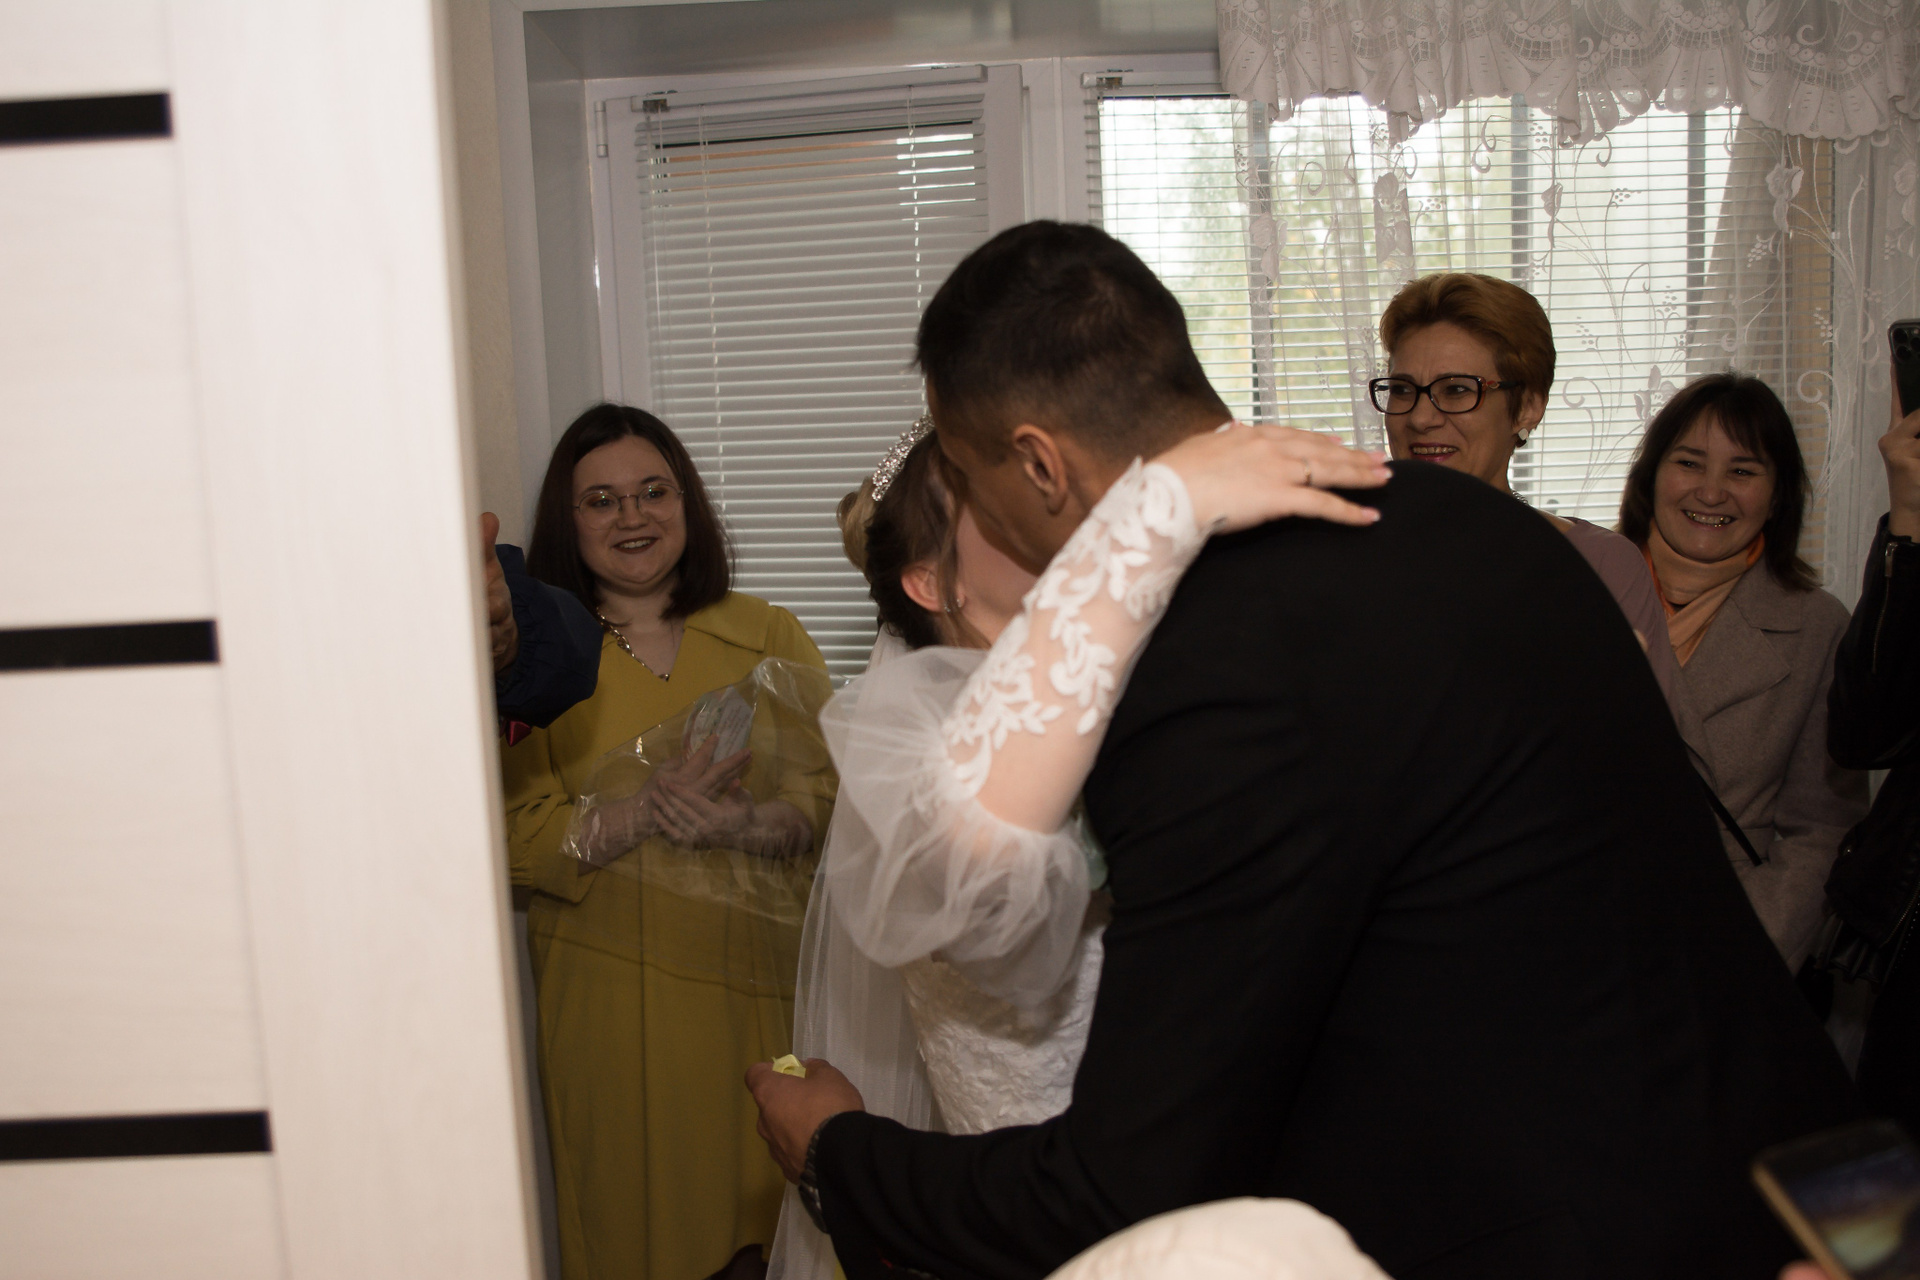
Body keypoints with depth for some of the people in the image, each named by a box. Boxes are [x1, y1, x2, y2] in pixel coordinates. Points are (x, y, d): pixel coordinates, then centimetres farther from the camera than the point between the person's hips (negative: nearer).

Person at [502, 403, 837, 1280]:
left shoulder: (770, 637, 6)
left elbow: (832, 796, -3)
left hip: (758, 985, 1)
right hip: (613, 1001, -1)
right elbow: (519, 838, -5)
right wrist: (644, 814, -21)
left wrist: (743, 827, -22)